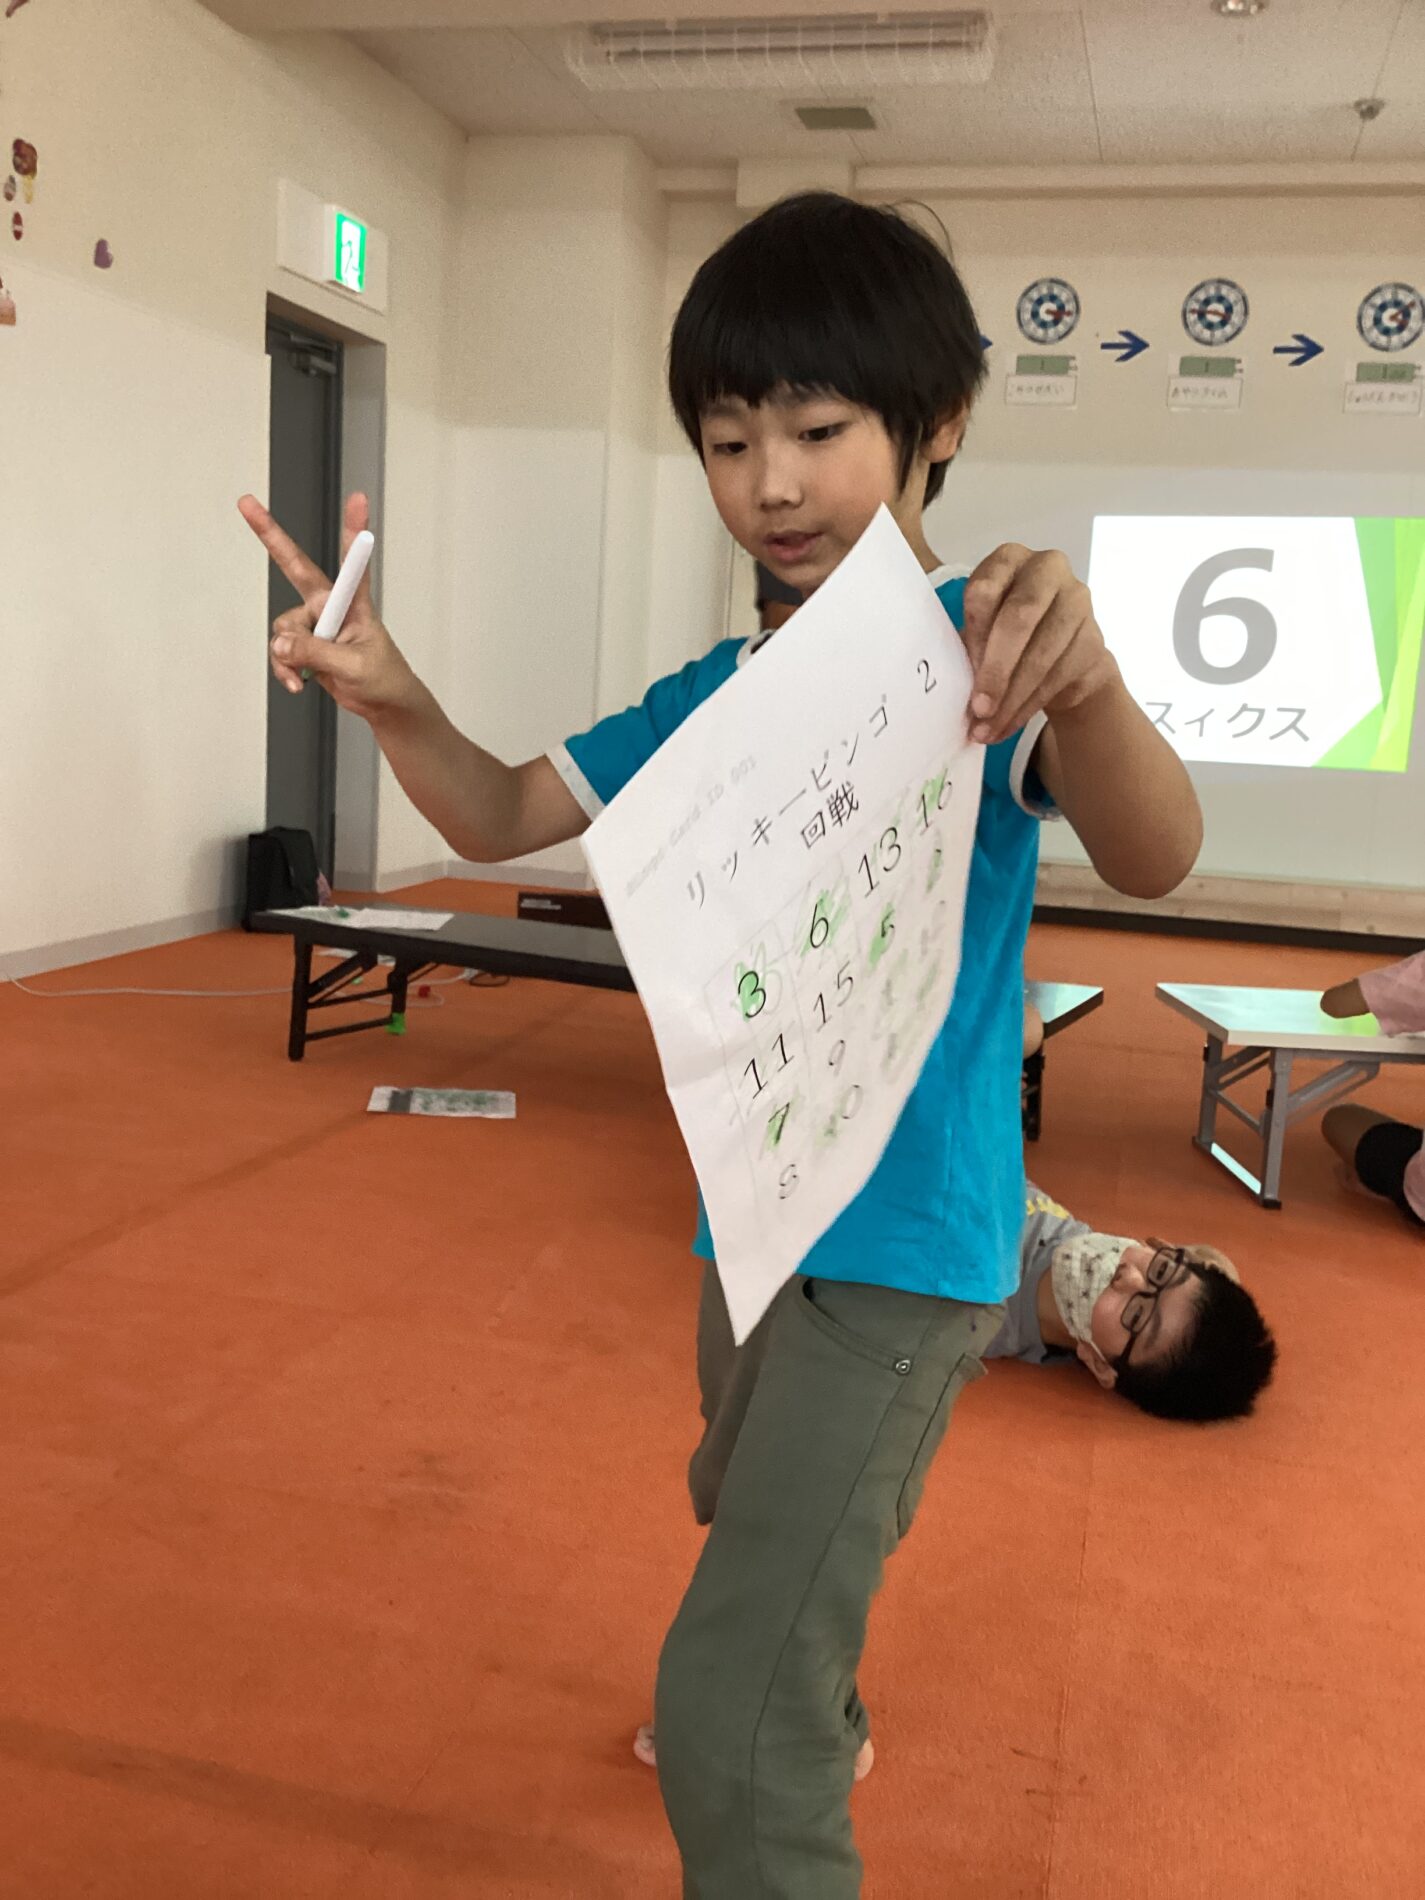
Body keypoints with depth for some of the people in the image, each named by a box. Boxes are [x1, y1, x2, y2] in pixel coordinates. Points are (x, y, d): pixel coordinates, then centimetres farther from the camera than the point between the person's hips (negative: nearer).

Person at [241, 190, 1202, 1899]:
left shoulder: (980, 653, -17)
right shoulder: (721, 694, 4)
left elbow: (1154, 859, -34)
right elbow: (505, 818, 7)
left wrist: (1086, 684, -56)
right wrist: (395, 702, -13)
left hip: (902, 1239, -8)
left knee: (729, 1719, -14)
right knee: (753, 1523, 32)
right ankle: (825, 1730, 60)